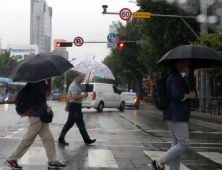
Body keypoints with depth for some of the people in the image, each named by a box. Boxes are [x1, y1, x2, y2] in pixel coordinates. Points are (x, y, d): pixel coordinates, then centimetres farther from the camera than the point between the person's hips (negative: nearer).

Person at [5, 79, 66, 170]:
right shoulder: (39, 80, -18)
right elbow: (48, 93, -17)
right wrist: (49, 81, -9)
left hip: (39, 114, 10)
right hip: (37, 115, -10)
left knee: (48, 138, 10)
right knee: (29, 138, -2)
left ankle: (52, 161, 15)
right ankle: (11, 159, 7)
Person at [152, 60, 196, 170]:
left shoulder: (174, 76, 20)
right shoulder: (176, 76, -13)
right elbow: (177, 95, -25)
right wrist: (190, 95, -9)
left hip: (174, 115, 11)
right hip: (176, 115, -11)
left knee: (177, 144, 10)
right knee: (184, 143, -9)